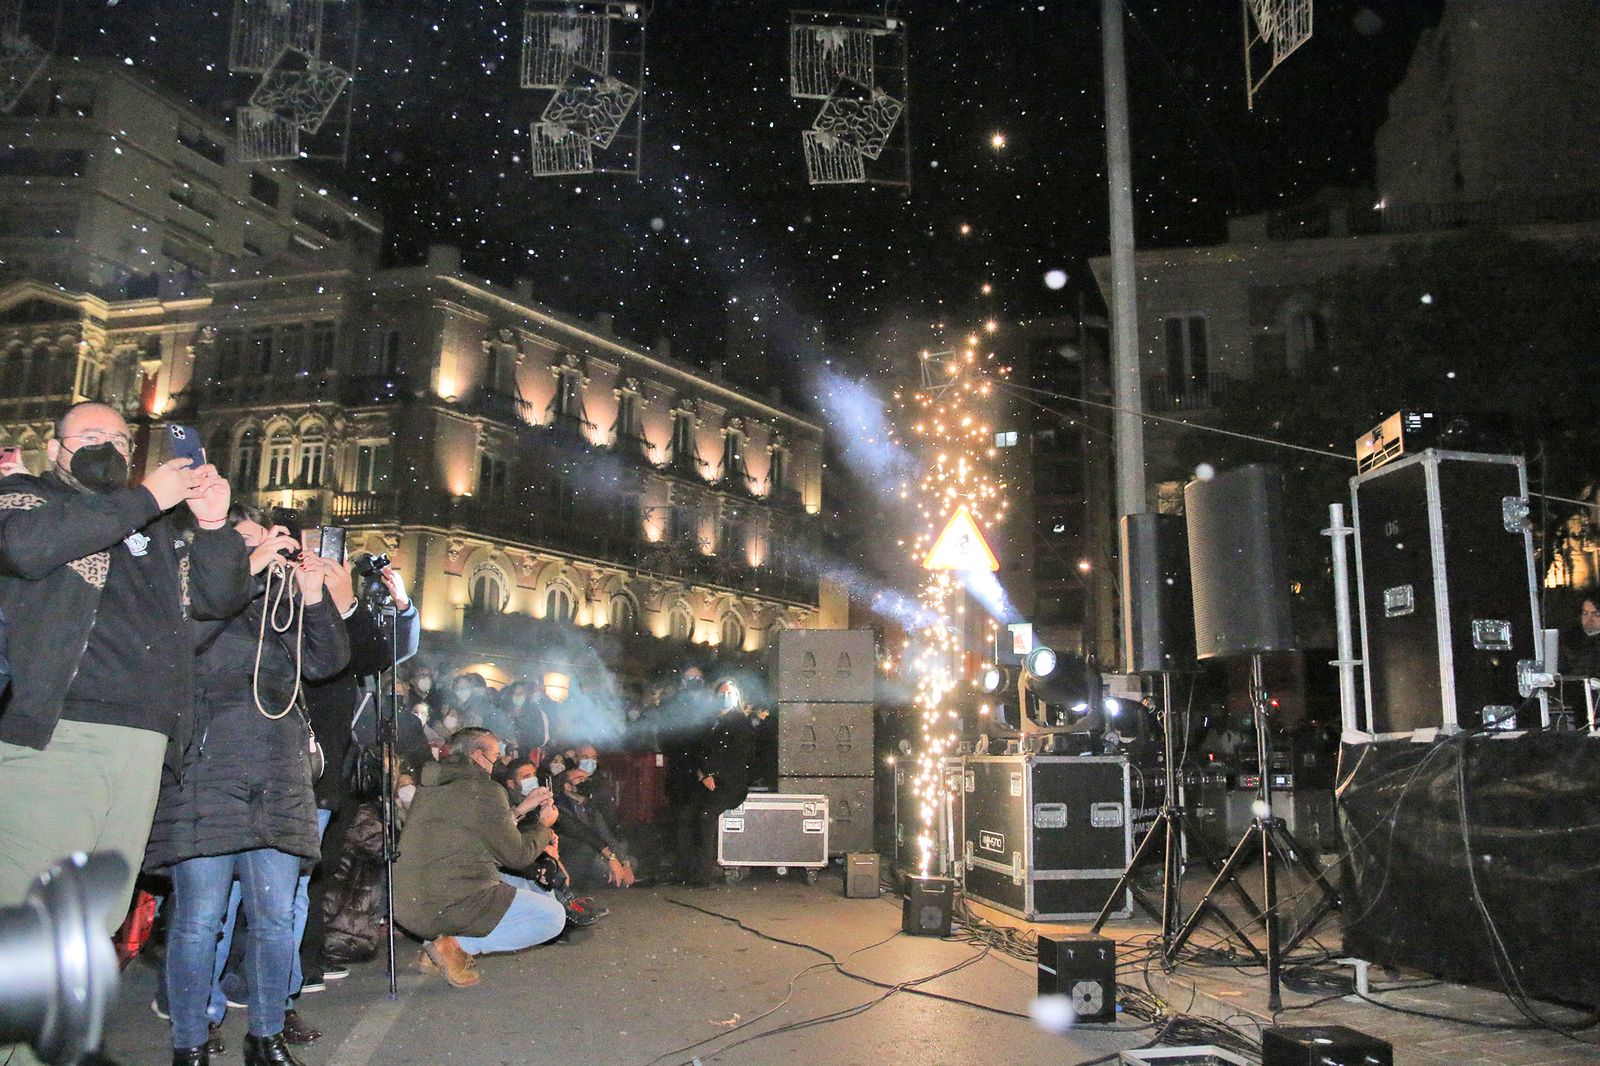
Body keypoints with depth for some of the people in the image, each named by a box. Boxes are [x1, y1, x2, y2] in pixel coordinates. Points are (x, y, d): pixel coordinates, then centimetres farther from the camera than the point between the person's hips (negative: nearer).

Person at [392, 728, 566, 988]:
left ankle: (436, 939, 11)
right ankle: (457, 945, -7)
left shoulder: (431, 786, 14)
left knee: (534, 891, 23)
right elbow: (517, 855, -6)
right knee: (553, 916, -6)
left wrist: (519, 810, 24)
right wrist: (544, 824, 12)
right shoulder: (483, 790, -13)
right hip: (447, 906, -9)